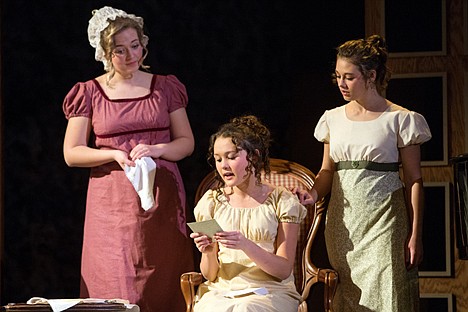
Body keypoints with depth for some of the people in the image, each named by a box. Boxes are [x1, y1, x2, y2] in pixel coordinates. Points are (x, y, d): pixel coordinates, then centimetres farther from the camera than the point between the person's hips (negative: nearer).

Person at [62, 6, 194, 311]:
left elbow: (187, 142, 10)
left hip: (161, 197, 1)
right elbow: (71, 153, 3)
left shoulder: (165, 87, 9)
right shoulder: (90, 93, 5)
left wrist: (157, 150, -10)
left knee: (163, 286, -3)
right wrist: (115, 154, -12)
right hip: (112, 202, -1)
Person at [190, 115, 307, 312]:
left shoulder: (282, 201, 2)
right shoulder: (212, 201, 10)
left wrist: (246, 245, -20)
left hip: (269, 290, -2)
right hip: (221, 290, 2)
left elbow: (284, 270, -5)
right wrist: (208, 253, -13)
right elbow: (209, 275, 10)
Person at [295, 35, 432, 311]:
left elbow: (414, 180, -2)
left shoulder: (399, 119, -2)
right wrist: (314, 193, -5)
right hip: (343, 222, 5)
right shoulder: (334, 119, 11)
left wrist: (415, 235, -6)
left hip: (383, 220, -4)